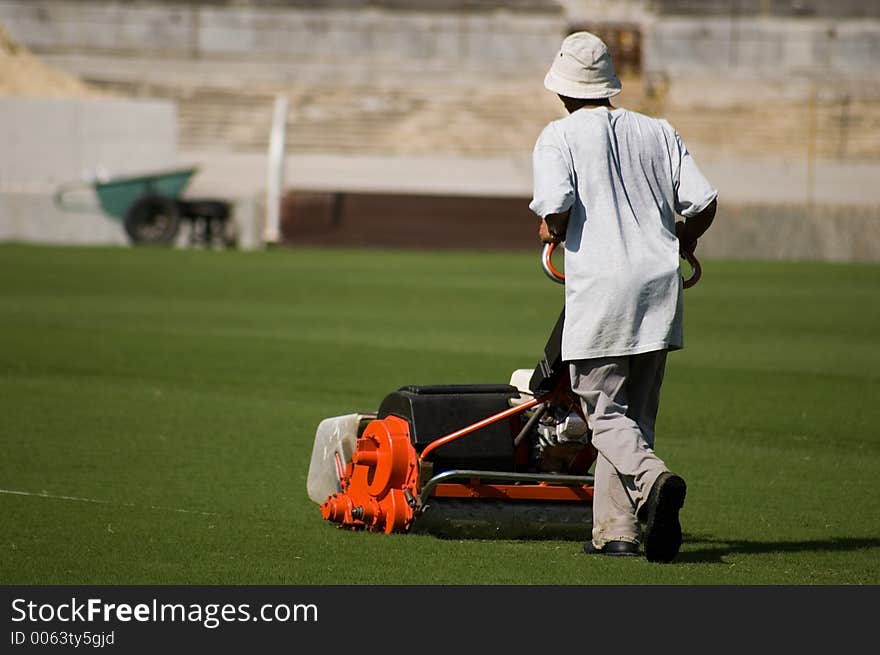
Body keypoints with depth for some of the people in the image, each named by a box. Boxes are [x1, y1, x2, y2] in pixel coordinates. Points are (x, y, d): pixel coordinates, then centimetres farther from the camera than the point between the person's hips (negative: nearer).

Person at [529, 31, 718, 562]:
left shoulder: (560, 136, -1)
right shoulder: (658, 132, 11)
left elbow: (556, 208, -17)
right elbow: (704, 202, 4)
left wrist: (551, 232, 6)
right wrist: (683, 240, 24)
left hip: (600, 288, -5)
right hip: (659, 284, 5)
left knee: (606, 413, -1)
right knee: (636, 413, 12)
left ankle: (652, 478, -29)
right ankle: (616, 529, 10)